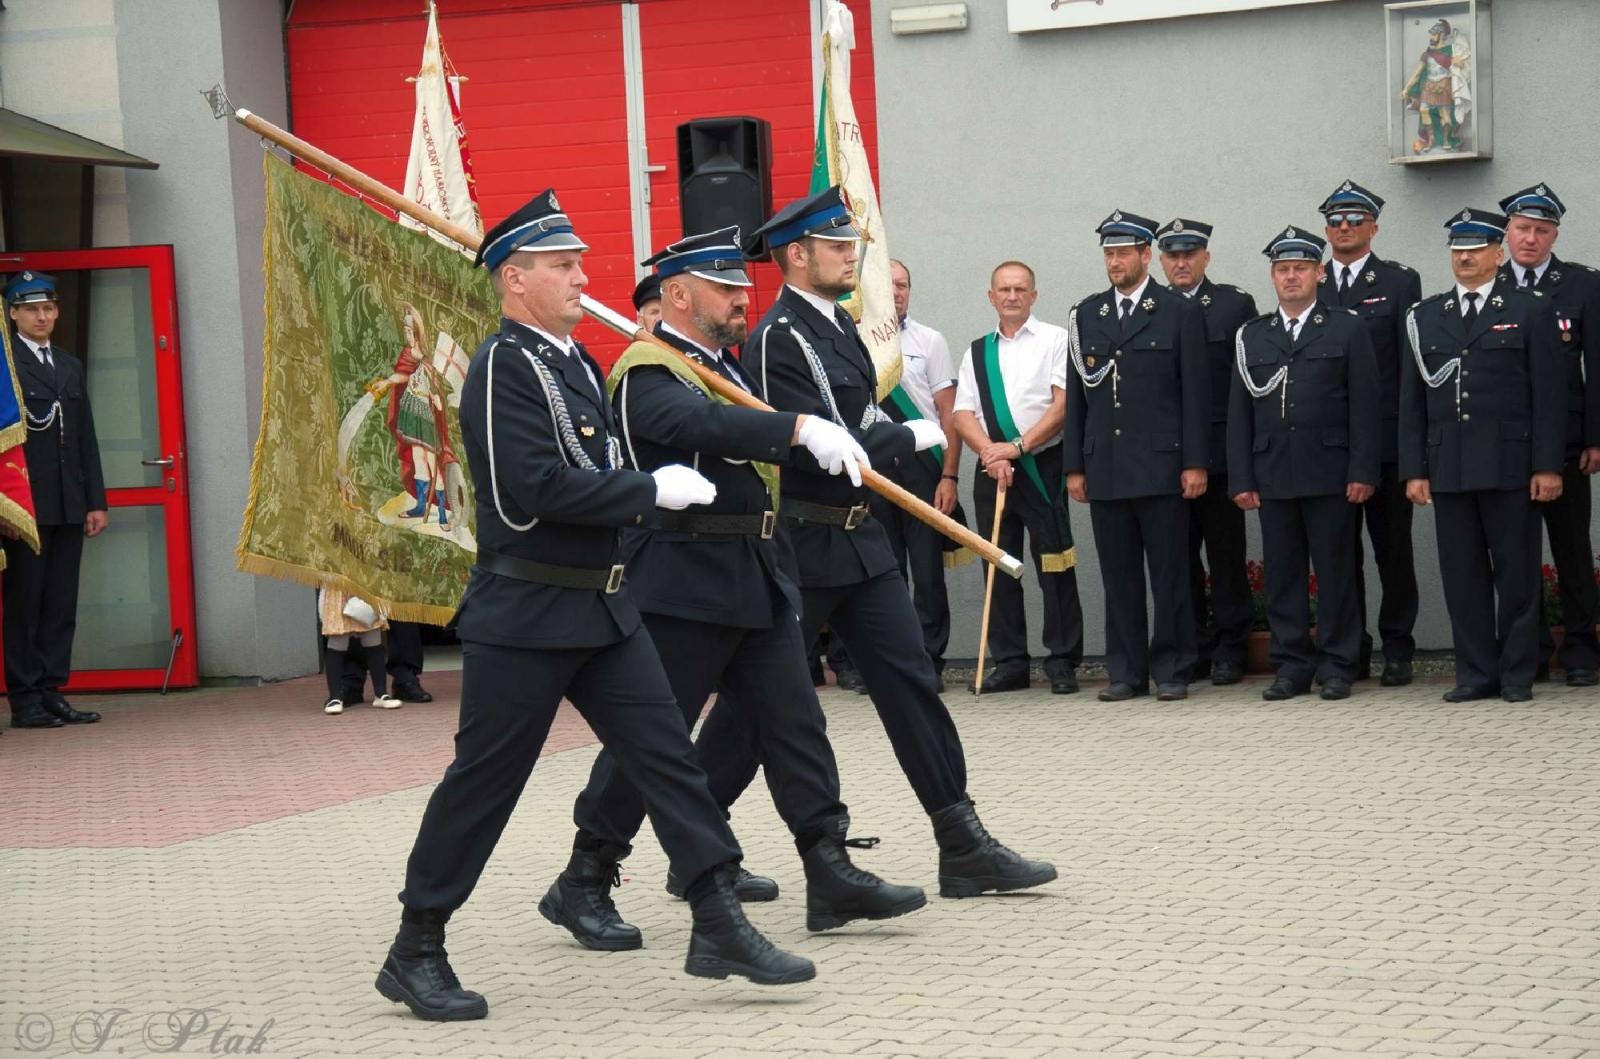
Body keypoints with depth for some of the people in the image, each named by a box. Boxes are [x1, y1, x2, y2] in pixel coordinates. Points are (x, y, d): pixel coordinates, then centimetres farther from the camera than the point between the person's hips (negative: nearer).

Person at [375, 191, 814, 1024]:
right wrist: (653, 491, -18)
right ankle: (416, 951, 13)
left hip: (600, 605, 8)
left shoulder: (574, 360, 13)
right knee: (482, 782, 1)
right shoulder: (502, 366, -15)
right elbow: (539, 487, -24)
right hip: (525, 614, -8)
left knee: (667, 754, 3)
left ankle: (719, 924, 6)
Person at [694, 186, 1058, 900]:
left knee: (909, 681, 3)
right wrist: (916, 436, -9)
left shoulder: (838, 325, 13)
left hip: (859, 539, 8)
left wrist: (880, 442, 4)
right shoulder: (777, 342, -16)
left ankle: (965, 849, 4)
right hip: (800, 544, -8)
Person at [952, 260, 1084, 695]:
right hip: (992, 468, 4)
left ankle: (1062, 660, 0)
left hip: (1042, 465, -4)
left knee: (1055, 564, -5)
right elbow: (963, 414, 7)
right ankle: (1009, 661, 11)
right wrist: (990, 452, -11)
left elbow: (1063, 404, -7)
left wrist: (1018, 446, -14)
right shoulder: (978, 352, 15)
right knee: (999, 566, 6)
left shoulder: (1054, 340, 2)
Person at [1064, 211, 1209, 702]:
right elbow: (1076, 395, 13)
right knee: (1118, 576, 6)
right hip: (1105, 468, 3)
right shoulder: (1086, 315, 13)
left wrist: (1195, 462, -7)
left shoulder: (1180, 312, 3)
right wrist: (1074, 465, 8)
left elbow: (1195, 392, 0)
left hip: (1160, 465, -3)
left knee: (1169, 574, 0)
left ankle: (1171, 670, 6)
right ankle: (1126, 671, 11)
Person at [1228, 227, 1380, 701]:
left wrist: (1362, 472, -8)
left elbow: (1364, 407, 1)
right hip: (1272, 477, 3)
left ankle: (1337, 666, 7)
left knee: (1335, 572, 0)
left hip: (1331, 474, -3)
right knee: (1282, 573, 4)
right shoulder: (1251, 336, 13)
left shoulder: (1347, 329, 6)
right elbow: (1239, 413, 10)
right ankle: (1292, 666, 10)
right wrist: (1241, 479, 3)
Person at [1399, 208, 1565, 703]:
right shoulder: (1425, 317, 12)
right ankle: (1476, 672, 11)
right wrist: (1414, 470, 4)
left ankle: (1517, 673, 9)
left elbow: (1548, 394, -1)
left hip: (1510, 466, -3)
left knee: (1516, 573, 1)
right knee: (1462, 574, 4)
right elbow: (1412, 400, 11)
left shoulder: (1531, 310, 4)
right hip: (1448, 468, 3)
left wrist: (1547, 466, -8)